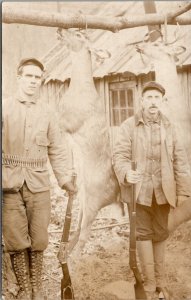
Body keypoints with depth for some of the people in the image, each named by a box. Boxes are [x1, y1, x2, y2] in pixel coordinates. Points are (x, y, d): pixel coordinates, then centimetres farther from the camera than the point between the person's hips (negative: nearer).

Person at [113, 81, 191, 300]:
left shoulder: (169, 127, 7)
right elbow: (120, 154, -8)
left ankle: (160, 282, 26)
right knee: (144, 234, 3)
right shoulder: (129, 125, -2)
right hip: (140, 190, -3)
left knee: (160, 234, 13)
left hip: (163, 191, 3)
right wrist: (126, 173, -29)